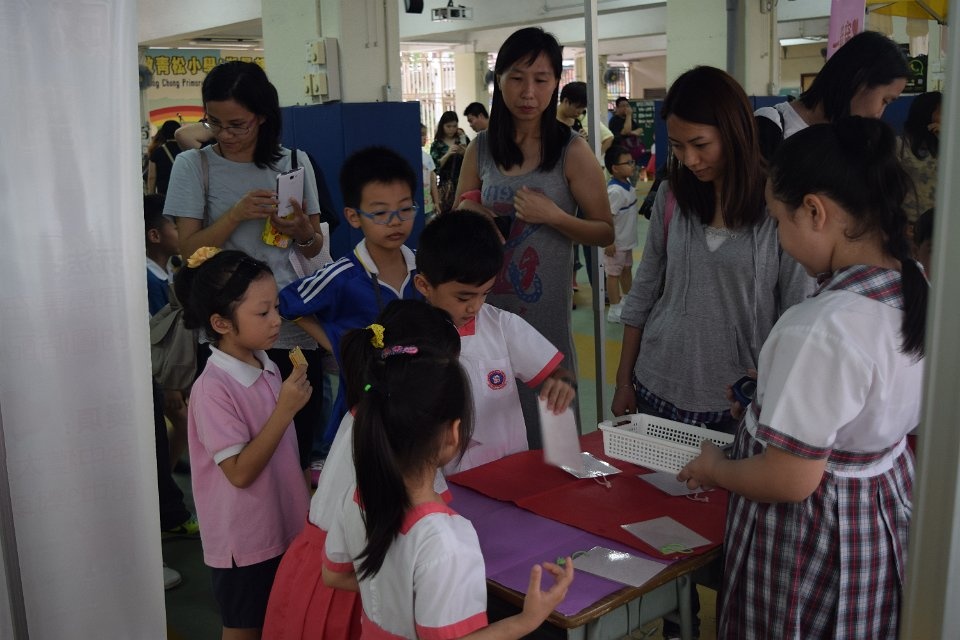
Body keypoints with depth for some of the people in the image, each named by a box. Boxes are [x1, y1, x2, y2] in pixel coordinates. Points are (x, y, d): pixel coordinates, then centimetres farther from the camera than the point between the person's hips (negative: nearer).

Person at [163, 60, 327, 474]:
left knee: (299, 452, 8)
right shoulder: (194, 166, 1)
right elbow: (190, 249, -5)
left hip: (293, 330, 2)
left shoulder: (294, 163, 6)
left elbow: (314, 250, 11)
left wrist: (303, 231, -12)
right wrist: (238, 213, -18)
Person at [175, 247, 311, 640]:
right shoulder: (213, 389, -23)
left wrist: (305, 487, 15)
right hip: (243, 539, -7)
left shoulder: (267, 368, -1)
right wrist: (285, 410, -28)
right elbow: (240, 471, -25)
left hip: (281, 527, 7)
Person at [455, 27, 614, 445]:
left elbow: (606, 233, -1)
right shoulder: (481, 149, 6)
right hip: (487, 307, 3)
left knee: (545, 425, 4)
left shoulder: (572, 152, -4)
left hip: (546, 311, -3)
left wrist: (554, 216, -17)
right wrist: (470, 217, -6)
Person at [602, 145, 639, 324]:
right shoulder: (615, 190, -26)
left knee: (627, 269, 22)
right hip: (616, 242, -9)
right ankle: (615, 310, 12)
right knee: (614, 273, 3)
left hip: (627, 240, 9)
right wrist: (608, 242, -26)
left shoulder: (628, 184, 4)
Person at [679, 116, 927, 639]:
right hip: (888, 504, 8)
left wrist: (713, 469, -8)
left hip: (813, 535, -8)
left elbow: (790, 482, -26)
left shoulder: (821, 330, -32)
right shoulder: (915, 288, -5)